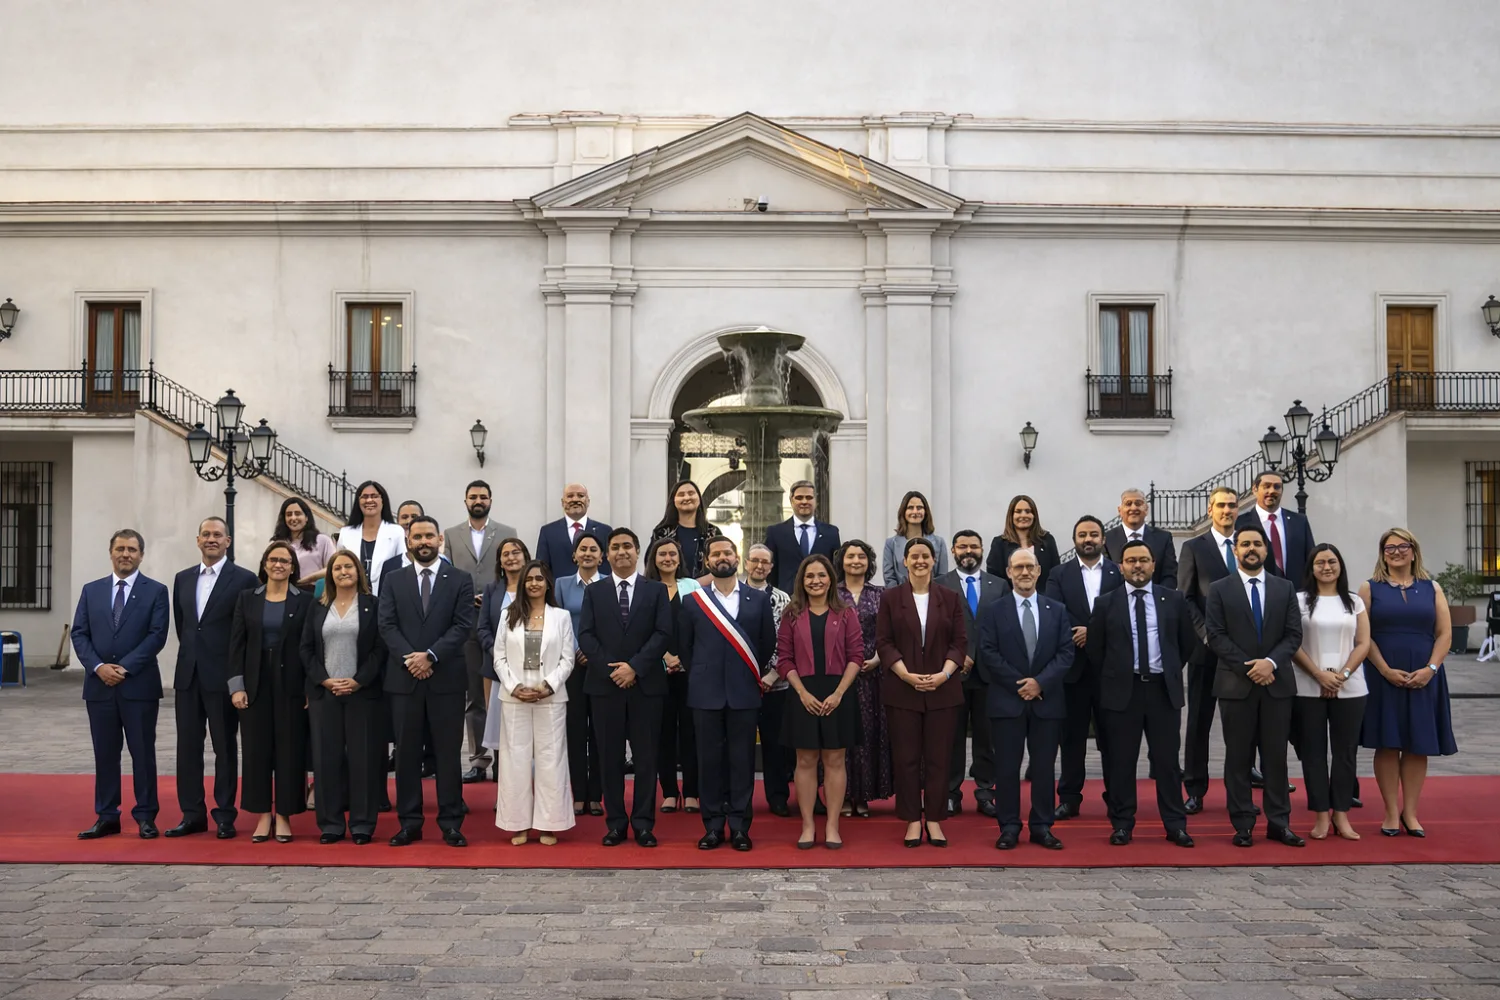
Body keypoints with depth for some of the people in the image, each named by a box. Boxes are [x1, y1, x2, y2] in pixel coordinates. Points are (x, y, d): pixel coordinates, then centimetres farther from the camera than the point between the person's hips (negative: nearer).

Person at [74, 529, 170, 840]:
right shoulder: (91, 590, 11)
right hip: (99, 684, 3)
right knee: (105, 753, 8)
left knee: (143, 753, 2)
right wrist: (98, 667, -9)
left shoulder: (156, 591, 0)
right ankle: (106, 817, 15)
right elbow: (79, 634, 6)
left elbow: (157, 636, -7)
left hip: (139, 685, -3)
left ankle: (145, 817, 10)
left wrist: (124, 667, -14)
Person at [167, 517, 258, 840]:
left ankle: (225, 816, 10)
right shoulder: (183, 579, 12)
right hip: (188, 673, 5)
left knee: (225, 747, 3)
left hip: (222, 676, -5)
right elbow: (180, 624, 19)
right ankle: (192, 815, 16)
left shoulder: (244, 579, -5)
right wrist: (192, 652, 13)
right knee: (188, 746, 7)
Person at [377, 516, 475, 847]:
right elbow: (387, 626, 1)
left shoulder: (460, 581, 4)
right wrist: (409, 658, -14)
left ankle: (451, 823, 9)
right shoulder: (394, 581, 10)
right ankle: (409, 822, 13)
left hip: (446, 678, -2)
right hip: (403, 678, 2)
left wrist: (430, 655, -15)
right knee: (406, 752, 6)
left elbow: (463, 626, -5)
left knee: (448, 751, 2)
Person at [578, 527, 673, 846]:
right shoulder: (594, 591, 9)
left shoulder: (657, 590, 6)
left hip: (646, 684, -1)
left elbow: (662, 633, -3)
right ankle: (615, 823, 11)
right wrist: (611, 669, -11)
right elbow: (586, 635, 1)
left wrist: (634, 667, -13)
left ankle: (643, 823, 9)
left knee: (646, 756, 2)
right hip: (604, 684, 1)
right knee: (610, 757, 4)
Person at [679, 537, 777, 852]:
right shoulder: (692, 601, 6)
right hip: (706, 693, 0)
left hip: (744, 692, 0)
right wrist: (701, 675, 10)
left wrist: (758, 676, 11)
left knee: (742, 760, 3)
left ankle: (739, 826, 10)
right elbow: (684, 646, 11)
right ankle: (713, 826, 12)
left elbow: (768, 642, 10)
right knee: (710, 760, 4)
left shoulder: (759, 599, 5)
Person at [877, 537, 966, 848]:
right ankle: (913, 820, 9)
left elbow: (959, 642, 4)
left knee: (938, 758, 3)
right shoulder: (890, 598, 4)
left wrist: (944, 674, -12)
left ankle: (935, 820, 11)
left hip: (942, 690, 1)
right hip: (902, 690, -1)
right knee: (906, 758, 1)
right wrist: (906, 675, -13)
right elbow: (883, 642, -1)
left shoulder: (950, 598, 7)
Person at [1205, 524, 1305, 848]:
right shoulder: (1219, 590, 2)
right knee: (1238, 757, 3)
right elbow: (1216, 637, -5)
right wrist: (1249, 668, -13)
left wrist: (1270, 661, -14)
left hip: (1278, 683, 2)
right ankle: (1243, 824, 9)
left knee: (1276, 756, 6)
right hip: (1235, 684, -2)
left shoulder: (1285, 588, 9)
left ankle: (1279, 822, 12)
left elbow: (1294, 634, 3)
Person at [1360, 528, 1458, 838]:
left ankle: (1410, 812, 12)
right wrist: (1386, 670, -13)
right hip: (1384, 677, -2)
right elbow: (1364, 635, -3)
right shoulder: (1370, 588, 4)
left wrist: (1430, 668, -10)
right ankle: (1392, 813, 7)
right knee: (1387, 745, 0)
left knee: (1418, 746, 4)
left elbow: (1445, 633, 4)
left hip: (1423, 678, 2)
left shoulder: (1431, 588, 9)